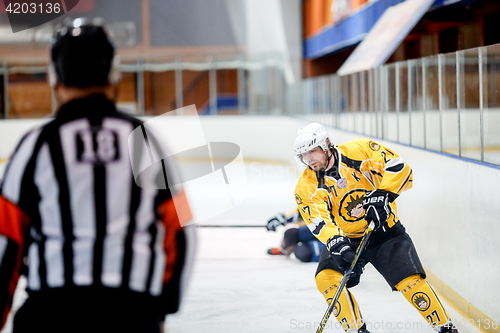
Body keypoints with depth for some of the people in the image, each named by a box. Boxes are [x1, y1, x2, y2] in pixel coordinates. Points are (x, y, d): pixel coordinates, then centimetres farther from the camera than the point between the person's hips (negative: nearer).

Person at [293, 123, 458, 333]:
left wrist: (382, 196, -30)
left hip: (385, 231, -2)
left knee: (409, 280, -15)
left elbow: (399, 167, -17)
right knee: (326, 279, -20)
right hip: (345, 239, 2)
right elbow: (318, 221, -23)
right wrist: (336, 242, -41)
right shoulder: (306, 187, -9)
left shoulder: (359, 150, -12)